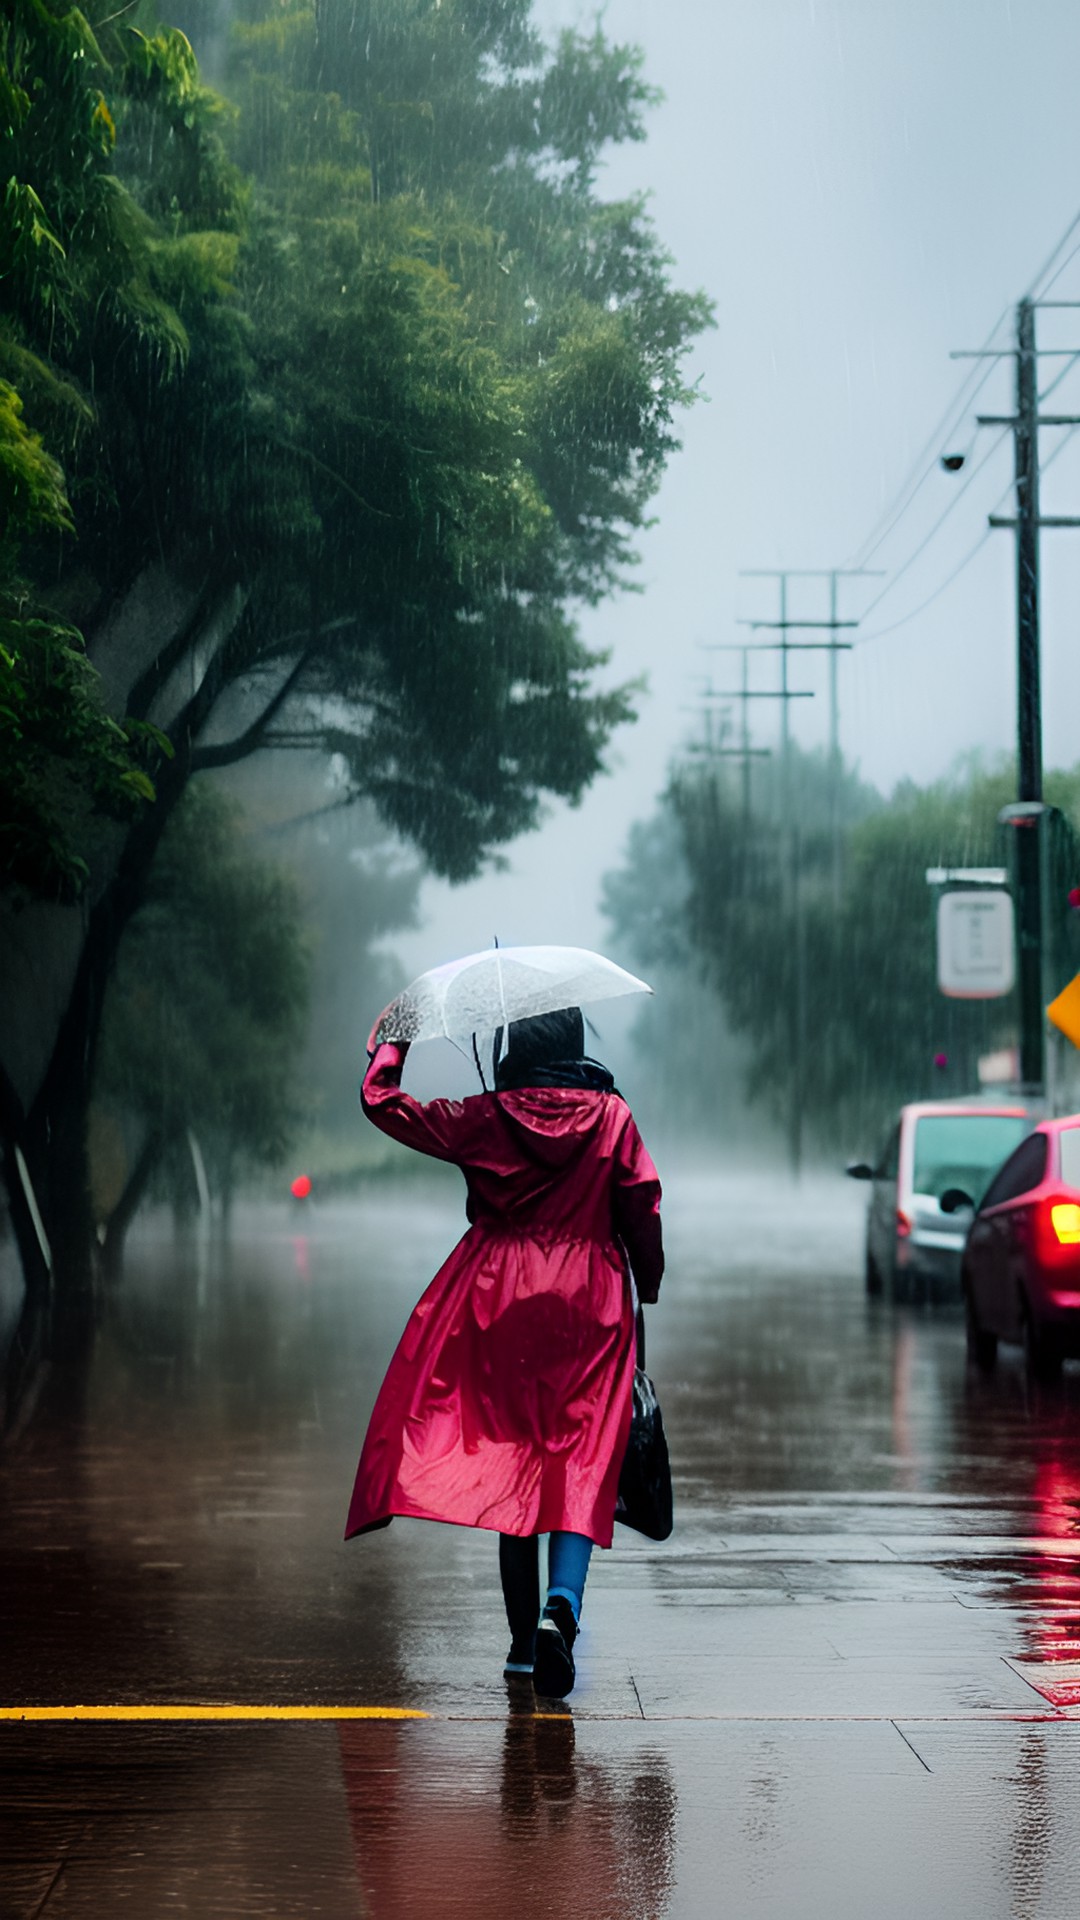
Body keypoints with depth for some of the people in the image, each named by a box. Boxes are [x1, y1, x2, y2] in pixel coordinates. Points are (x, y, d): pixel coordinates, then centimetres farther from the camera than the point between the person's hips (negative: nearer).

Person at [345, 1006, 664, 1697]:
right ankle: (561, 1603, -28)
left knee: (509, 1458, 8)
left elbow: (381, 1102, 5)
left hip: (498, 1303, 1)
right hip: (590, 1305, -1)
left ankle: (525, 1638, 10)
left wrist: (392, 1044, 22)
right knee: (584, 1462, -4)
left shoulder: (483, 1119, 0)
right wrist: (647, 1291, 14)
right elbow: (642, 1211, 2)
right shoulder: (612, 1116, 1)